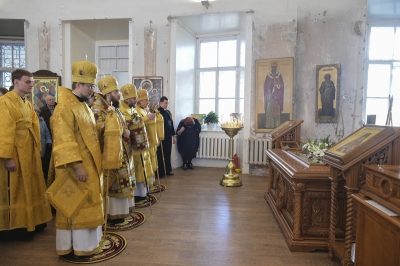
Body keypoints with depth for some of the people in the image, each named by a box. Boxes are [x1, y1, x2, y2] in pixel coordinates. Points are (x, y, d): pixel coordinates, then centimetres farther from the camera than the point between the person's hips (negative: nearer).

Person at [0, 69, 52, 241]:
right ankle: (16, 227, 14)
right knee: (15, 190, 2)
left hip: (30, 152, 8)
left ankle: (32, 222, 27)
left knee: (31, 187, 15)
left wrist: (37, 150, 11)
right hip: (15, 153, -8)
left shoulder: (27, 104, 14)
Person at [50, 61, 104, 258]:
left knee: (86, 204, 16)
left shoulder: (83, 106, 14)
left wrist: (95, 164, 19)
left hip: (89, 165, 9)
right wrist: (76, 166, -26)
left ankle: (85, 240, 30)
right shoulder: (65, 108, -16)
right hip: (75, 168, -9)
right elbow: (64, 141, -23)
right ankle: (71, 247, 17)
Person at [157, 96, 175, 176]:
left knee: (168, 154, 10)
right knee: (161, 154, 2)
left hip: (169, 136, 6)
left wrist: (173, 135, 15)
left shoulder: (168, 112, 12)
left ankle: (168, 170, 20)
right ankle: (160, 172, 11)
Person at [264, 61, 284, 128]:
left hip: (277, 95, 0)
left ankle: (277, 124, 1)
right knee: (269, 109, -5)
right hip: (269, 95, 0)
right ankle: (269, 125, -3)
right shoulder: (268, 76, 6)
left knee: (277, 110, -2)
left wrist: (279, 94, -7)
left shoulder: (279, 75, 6)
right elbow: (265, 86, 5)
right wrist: (267, 94, -5)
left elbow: (282, 86, 5)